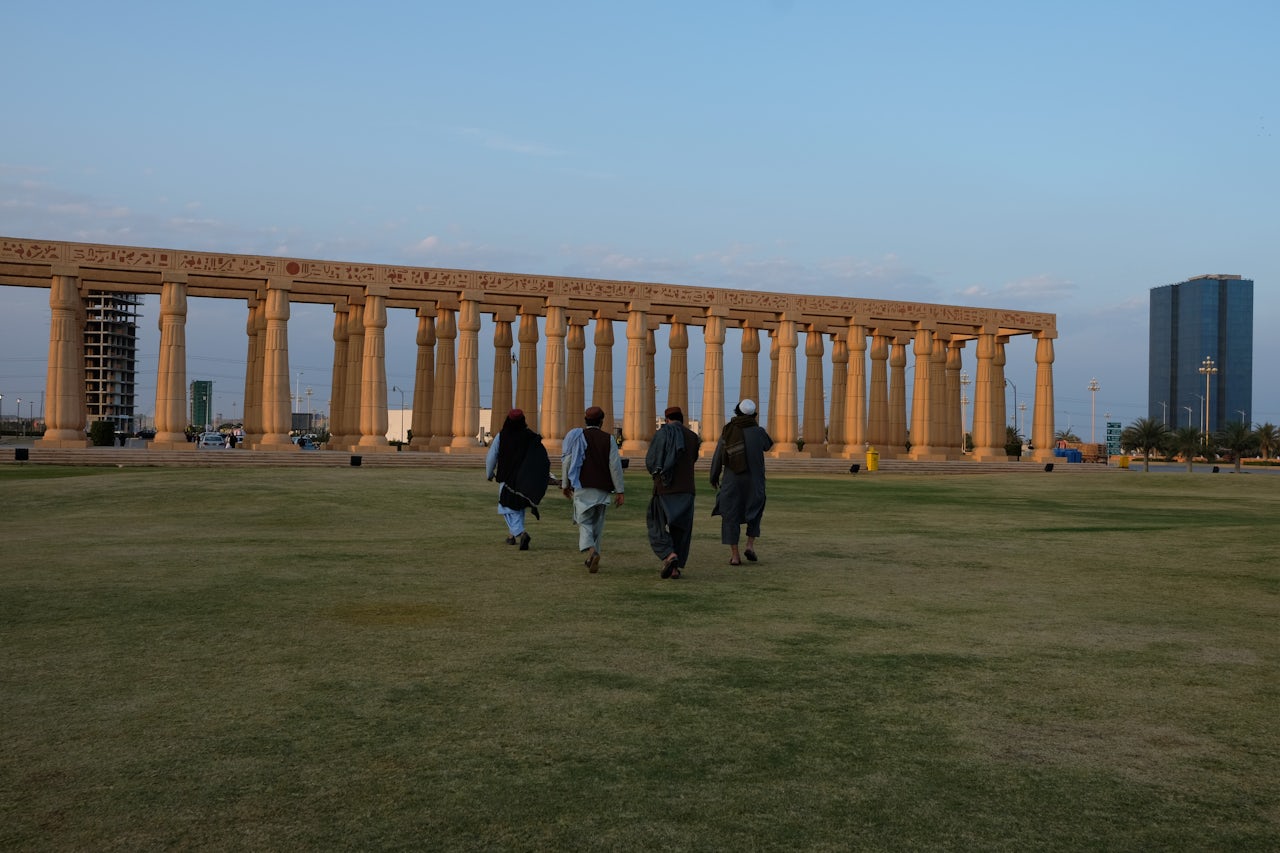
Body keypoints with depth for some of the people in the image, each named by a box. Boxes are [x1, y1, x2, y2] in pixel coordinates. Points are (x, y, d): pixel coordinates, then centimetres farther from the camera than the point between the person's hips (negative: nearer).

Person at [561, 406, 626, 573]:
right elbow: (615, 466, -5)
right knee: (597, 524, 14)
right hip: (602, 489, 1)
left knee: (584, 523, 3)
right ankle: (592, 559, 17)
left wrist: (566, 484, 13)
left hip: (582, 486, -1)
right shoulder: (608, 439, 0)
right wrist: (619, 491, -2)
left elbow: (566, 462, 1)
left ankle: (591, 551, -24)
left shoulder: (576, 436, 0)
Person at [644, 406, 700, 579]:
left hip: (664, 488, -3)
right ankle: (675, 568, 9)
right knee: (680, 530, 12)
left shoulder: (661, 433, -4)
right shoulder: (692, 436, 5)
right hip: (686, 489, 3)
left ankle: (669, 555, -18)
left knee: (658, 527, 7)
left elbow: (650, 461, -4)